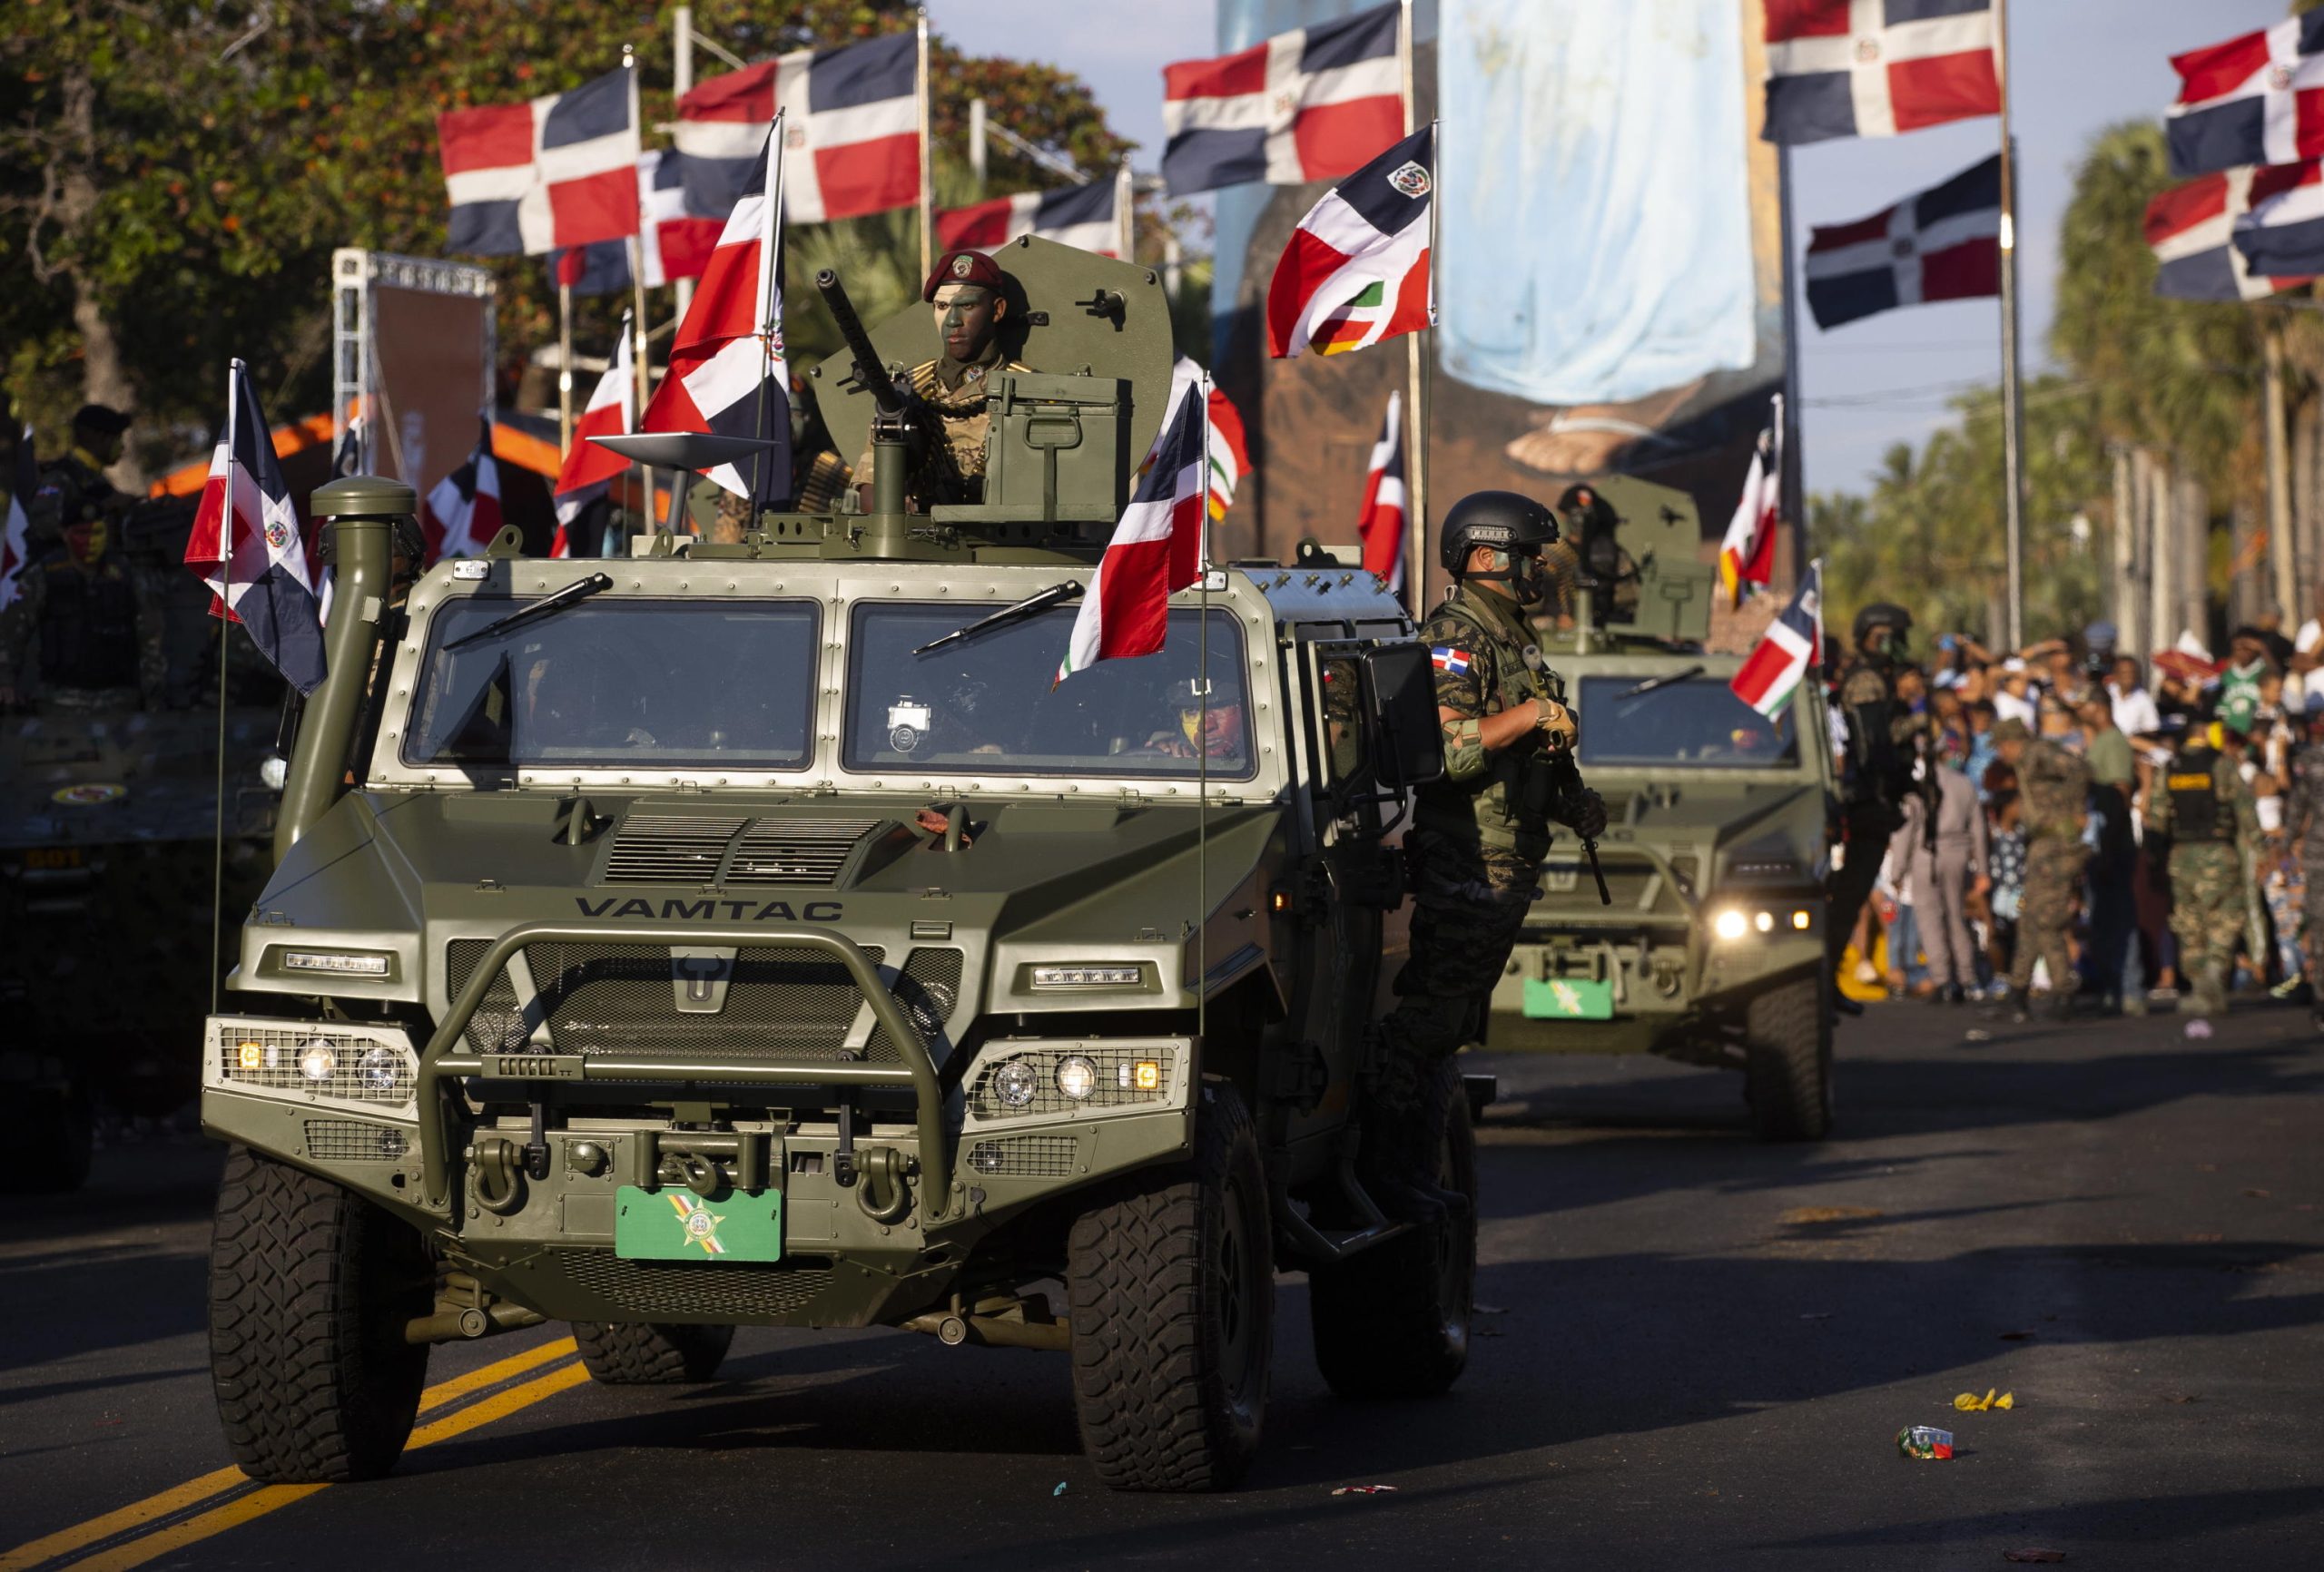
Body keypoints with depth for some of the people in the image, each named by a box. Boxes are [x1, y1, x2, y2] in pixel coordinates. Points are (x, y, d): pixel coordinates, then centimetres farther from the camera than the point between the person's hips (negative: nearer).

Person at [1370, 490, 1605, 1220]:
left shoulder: (1507, 639, 20)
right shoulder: (1455, 638, -12)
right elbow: (1445, 748, -25)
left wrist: (1569, 800, 15)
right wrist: (1532, 713, -20)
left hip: (1508, 859, 10)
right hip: (1467, 861, -10)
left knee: (1449, 1021, 12)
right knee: (1428, 1015, -9)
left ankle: (1413, 1166, 16)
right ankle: (1386, 1164, -7)